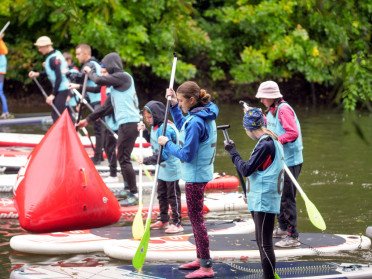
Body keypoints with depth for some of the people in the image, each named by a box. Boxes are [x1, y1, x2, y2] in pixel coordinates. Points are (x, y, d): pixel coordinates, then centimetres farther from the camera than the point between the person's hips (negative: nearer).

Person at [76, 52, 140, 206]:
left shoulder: (123, 76, -7)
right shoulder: (116, 82, 20)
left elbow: (99, 80, -15)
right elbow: (108, 107, 23)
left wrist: (90, 72, 6)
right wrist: (88, 119, 23)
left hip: (129, 123, -10)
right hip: (125, 123, 10)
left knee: (123, 158, -11)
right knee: (122, 157, 15)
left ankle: (133, 195, -11)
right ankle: (128, 189, 23)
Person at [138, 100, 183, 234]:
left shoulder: (165, 129, -27)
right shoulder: (155, 127, 2)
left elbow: (163, 155, -30)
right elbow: (154, 142, 20)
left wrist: (146, 160, -25)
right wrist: (144, 131, 8)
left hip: (171, 168, -10)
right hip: (162, 168, 10)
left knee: (173, 195, 0)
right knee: (161, 194, 19)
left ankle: (177, 223, 9)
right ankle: (163, 220, 32)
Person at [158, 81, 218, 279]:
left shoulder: (196, 122, -25)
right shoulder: (203, 115, 4)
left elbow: (186, 154, -23)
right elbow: (182, 127, 23)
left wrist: (167, 144, -11)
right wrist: (174, 106, 15)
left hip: (195, 176, -10)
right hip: (200, 173, 10)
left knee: (196, 218, -4)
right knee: (195, 217, 20)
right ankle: (200, 258, 29)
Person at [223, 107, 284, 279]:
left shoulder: (265, 145, -17)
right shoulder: (273, 141, 13)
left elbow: (246, 170, -18)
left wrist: (232, 151, -8)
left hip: (264, 201, -10)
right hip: (261, 199, 10)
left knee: (264, 244, -9)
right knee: (263, 242, 17)